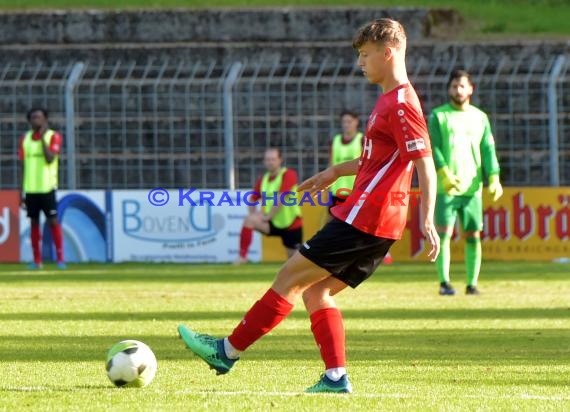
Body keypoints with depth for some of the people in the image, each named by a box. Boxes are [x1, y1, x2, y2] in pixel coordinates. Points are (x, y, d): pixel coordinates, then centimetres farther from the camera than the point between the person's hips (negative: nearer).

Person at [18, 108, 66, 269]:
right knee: (34, 222, 5)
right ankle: (37, 261, 8)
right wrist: (21, 192, 8)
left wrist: (42, 137, -16)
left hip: (47, 187, -4)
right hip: (30, 188, 4)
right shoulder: (25, 139, 9)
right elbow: (23, 166, 11)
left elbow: (50, 159, -16)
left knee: (53, 221, -6)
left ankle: (60, 259, -4)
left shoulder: (53, 136, -2)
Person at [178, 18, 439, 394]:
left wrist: (428, 220, -26)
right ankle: (336, 376, 2)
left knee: (292, 276, -5)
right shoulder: (389, 100, 18)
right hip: (378, 226, 10)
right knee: (315, 291, 10)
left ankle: (228, 351, 1)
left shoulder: (402, 103, -13)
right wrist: (335, 172, 34)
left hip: (363, 219, -10)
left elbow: (425, 163, -20)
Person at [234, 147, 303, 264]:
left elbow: (281, 199, -21)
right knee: (249, 220, -21)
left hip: (291, 224, -4)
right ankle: (242, 256, -24)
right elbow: (252, 200, 14)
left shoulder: (288, 175, -13)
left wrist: (268, 216, -20)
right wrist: (253, 212, -5)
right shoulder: (263, 180, 5)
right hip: (273, 223, 4)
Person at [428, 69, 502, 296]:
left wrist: (494, 178, -4)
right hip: (446, 187, -3)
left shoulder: (480, 117, 14)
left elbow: (488, 149, 10)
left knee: (473, 235, 2)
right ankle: (444, 282, -6)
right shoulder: (439, 115, 5)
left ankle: (472, 283, 8)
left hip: (472, 187, 3)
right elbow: (433, 147, -4)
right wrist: (444, 174, -19)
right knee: (444, 232, -10)